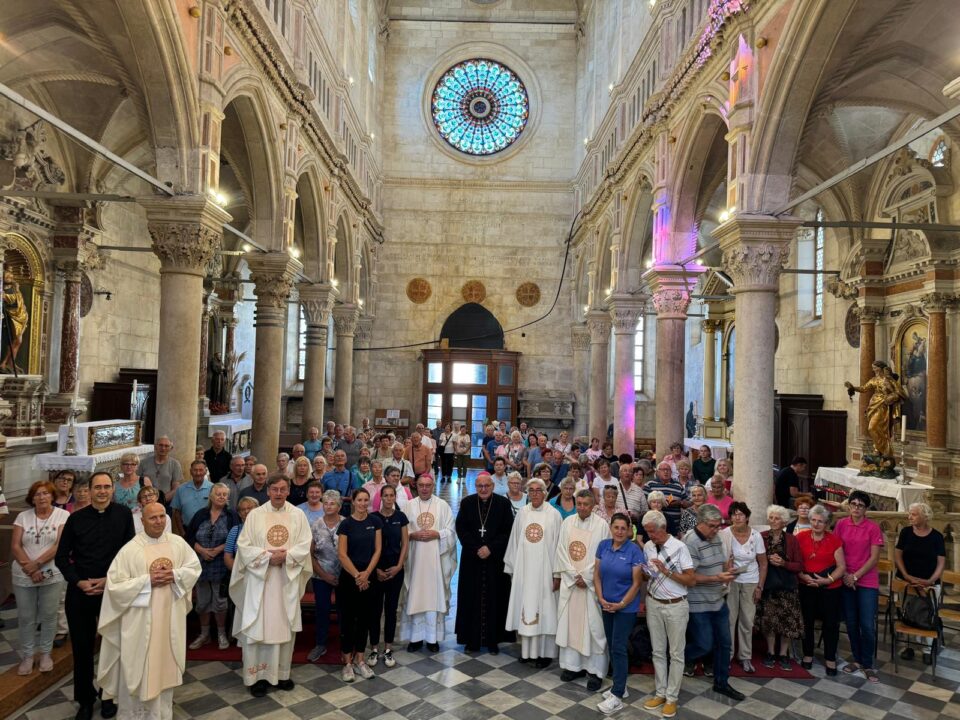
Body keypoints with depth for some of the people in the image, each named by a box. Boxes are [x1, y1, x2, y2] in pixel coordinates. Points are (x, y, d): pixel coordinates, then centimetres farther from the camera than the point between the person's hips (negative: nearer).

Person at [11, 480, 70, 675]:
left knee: (48, 615, 8)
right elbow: (15, 546, -2)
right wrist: (29, 568, -13)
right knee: (25, 617, 9)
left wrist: (37, 564, -17)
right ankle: (27, 655, 24)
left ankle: (45, 653, 24)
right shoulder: (23, 516, 3)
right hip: (24, 576, 2)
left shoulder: (63, 515, -5)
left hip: (52, 575, -2)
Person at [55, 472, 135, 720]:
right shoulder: (76, 518, 0)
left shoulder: (123, 515, -4)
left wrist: (110, 580, -11)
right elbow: (62, 556, 4)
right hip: (80, 592, 1)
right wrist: (79, 582, -8)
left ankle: (109, 696, 29)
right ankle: (85, 700, 27)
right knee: (82, 647, 9)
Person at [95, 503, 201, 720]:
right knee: (139, 666, 6)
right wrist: (147, 581, -21)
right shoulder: (130, 550, -13)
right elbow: (115, 584, -14)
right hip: (141, 619, -4)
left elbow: (195, 567, 6)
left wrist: (175, 575, -12)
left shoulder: (178, 543, -1)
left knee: (166, 662, 16)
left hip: (170, 616, 4)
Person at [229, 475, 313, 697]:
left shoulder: (298, 515, 2)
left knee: (285, 626, 8)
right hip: (259, 578, -1)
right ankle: (258, 675, 12)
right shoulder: (255, 515, -1)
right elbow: (243, 545, -4)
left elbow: (305, 545, -1)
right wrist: (267, 555, -16)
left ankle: (281, 673, 21)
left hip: (287, 579, 1)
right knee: (257, 626, 0)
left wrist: (286, 556, -17)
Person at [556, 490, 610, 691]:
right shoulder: (567, 522, 3)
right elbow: (561, 551, 2)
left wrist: (585, 577, -10)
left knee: (593, 625, 1)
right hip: (570, 581, 4)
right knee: (569, 622, 9)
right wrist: (574, 575, -7)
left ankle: (595, 670, 11)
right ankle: (573, 664, 21)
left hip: (592, 583, -4)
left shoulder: (602, 525, -9)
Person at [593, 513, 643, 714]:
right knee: (611, 646, 13)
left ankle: (617, 697, 3)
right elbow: (597, 574, 3)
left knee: (618, 648, -4)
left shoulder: (634, 551, -14)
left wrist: (621, 604, -14)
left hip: (626, 606, -5)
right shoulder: (603, 545, -2)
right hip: (607, 605, 5)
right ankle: (620, 686, 29)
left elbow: (636, 583, -11)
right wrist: (601, 599, -7)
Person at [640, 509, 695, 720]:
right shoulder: (647, 546, 0)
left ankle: (671, 697, 18)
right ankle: (660, 693, 25)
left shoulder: (679, 548, -15)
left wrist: (667, 571, -23)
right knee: (658, 651, 13)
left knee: (676, 653, 7)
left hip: (675, 606, -4)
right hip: (653, 604, 5)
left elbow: (691, 580, -15)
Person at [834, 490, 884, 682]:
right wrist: (844, 575, -6)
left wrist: (855, 576, -12)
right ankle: (857, 659, 26)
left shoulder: (873, 528, -7)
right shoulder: (841, 524, 0)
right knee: (851, 623, 10)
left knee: (867, 625, -3)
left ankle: (867, 665, 14)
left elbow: (874, 558, -8)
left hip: (867, 582, -2)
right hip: (845, 580, 3)